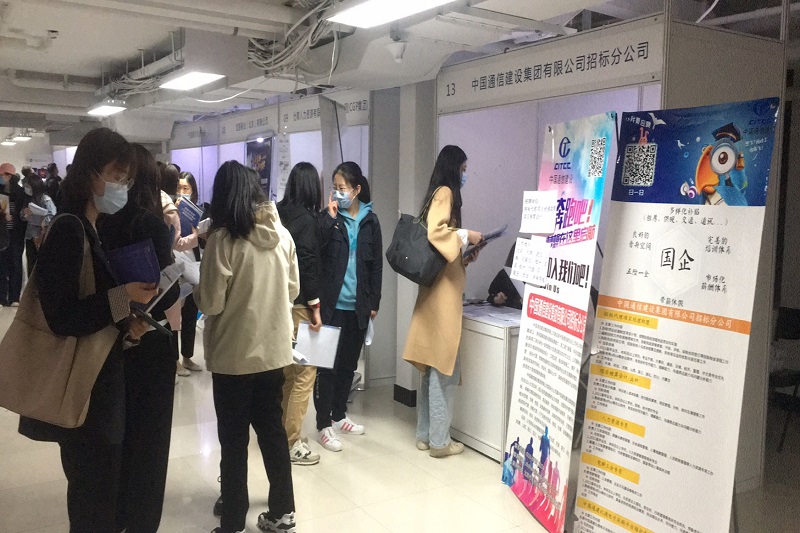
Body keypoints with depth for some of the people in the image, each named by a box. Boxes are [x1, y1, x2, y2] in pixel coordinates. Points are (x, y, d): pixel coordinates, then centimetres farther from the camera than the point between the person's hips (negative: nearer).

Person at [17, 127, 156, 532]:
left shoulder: (92, 229, 10)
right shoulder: (68, 229, -17)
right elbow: (60, 317, -21)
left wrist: (125, 324, -2)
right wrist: (123, 298, -25)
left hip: (98, 383, 9)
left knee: (100, 490, 20)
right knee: (93, 496, 3)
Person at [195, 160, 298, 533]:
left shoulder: (223, 238, -15)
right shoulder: (282, 234, 0)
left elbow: (211, 303, -14)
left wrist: (196, 288, 6)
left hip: (234, 354, -5)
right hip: (274, 348, 5)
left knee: (234, 440, 8)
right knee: (272, 430, 17)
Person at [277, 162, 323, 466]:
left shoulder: (278, 214, 6)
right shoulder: (307, 219, -13)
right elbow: (308, 265, -17)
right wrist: (315, 306, -13)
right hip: (299, 303, -8)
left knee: (287, 371, 18)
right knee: (305, 372, 0)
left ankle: (281, 432, 28)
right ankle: (291, 443, 5)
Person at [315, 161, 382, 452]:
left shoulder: (370, 221, 5)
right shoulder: (329, 218, -1)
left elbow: (376, 264, 7)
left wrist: (374, 302, 5)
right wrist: (330, 217, -18)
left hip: (358, 306, 3)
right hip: (332, 304, -3)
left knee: (348, 363, 14)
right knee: (327, 365, 0)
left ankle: (338, 415, 30)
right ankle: (324, 425, 8)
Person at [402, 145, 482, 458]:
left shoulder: (441, 193, 18)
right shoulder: (444, 193, -8)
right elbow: (435, 232, -23)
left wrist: (464, 257, 12)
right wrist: (466, 235, -11)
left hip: (438, 287, 9)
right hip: (443, 289, -9)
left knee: (432, 365, 12)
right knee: (445, 367, -4)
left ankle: (425, 434, 19)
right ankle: (439, 440, 3)